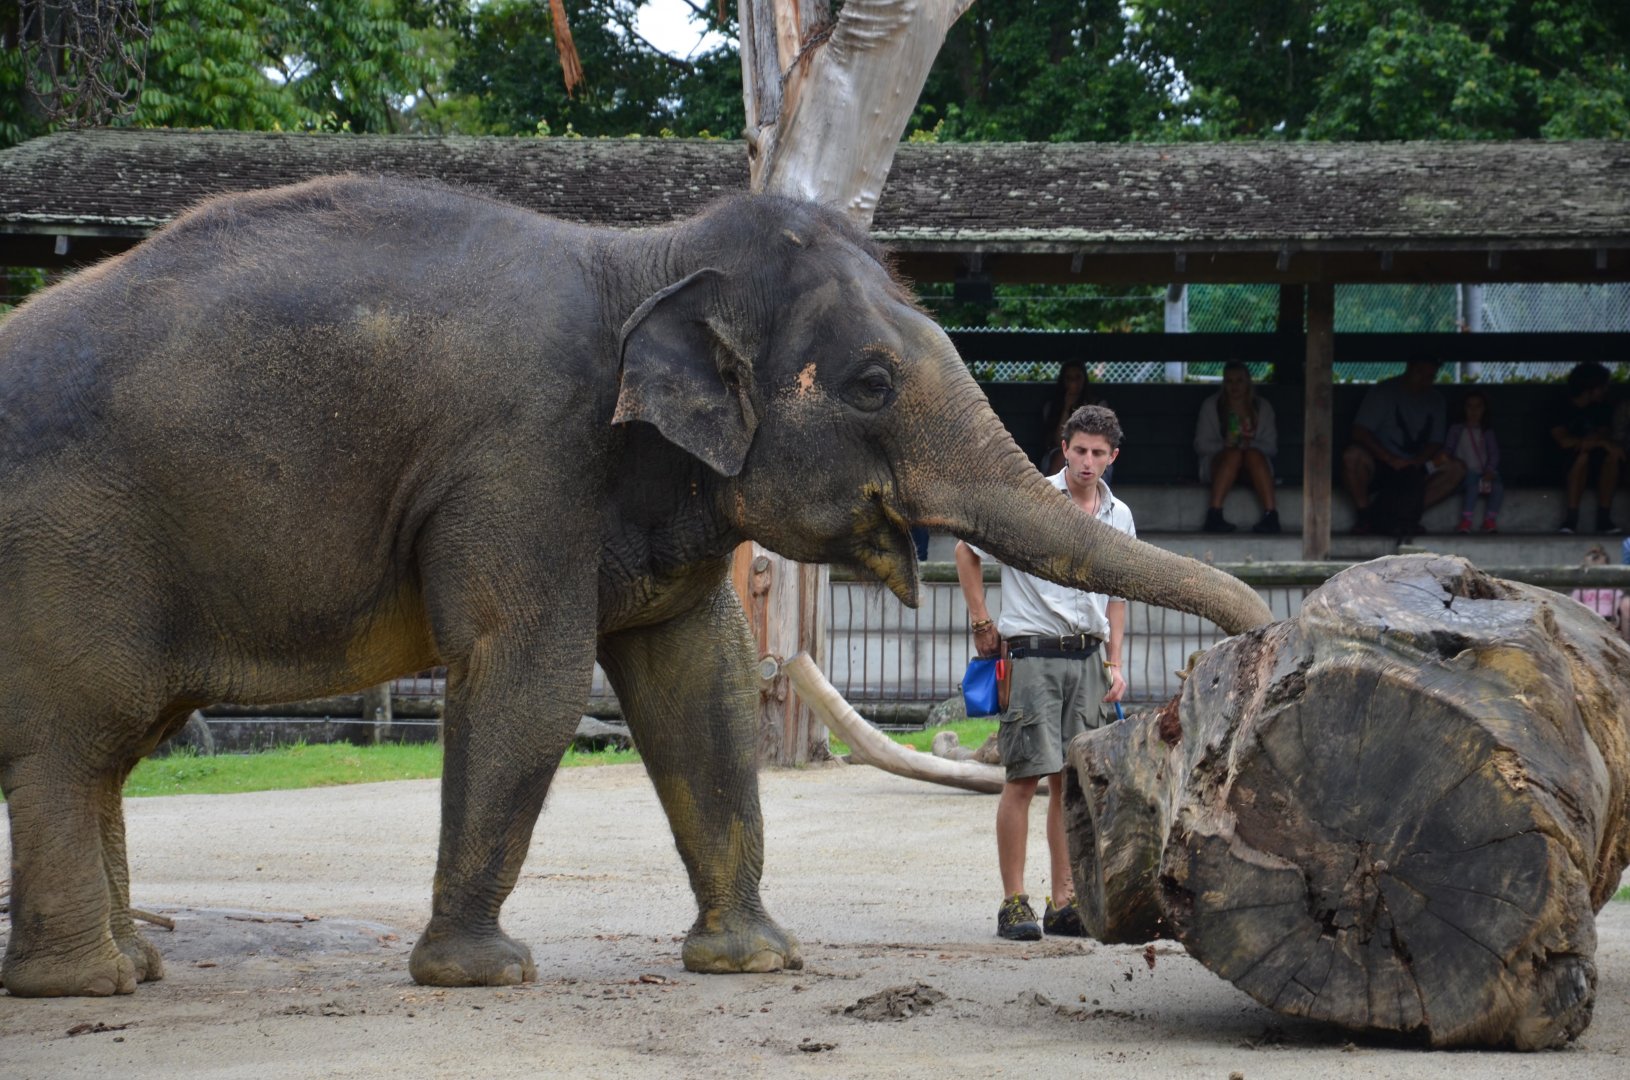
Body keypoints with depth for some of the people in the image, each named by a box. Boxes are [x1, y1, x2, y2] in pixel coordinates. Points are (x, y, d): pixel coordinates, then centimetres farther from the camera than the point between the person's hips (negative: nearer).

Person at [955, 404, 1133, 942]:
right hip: (1032, 652, -5)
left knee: (1070, 780, 7)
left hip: (1087, 656, 5)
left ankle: (1063, 902, 12)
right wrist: (982, 624, 1)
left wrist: (1114, 663, 12)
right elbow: (966, 552, 3)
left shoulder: (1119, 517, 11)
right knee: (1025, 776, -8)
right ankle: (1014, 902, -5)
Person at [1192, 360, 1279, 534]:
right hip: (1219, 464, -1)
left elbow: (1271, 446, 5)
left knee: (1253, 455, -35)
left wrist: (1250, 445, -16)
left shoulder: (1262, 408, 13)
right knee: (1234, 454, -36)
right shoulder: (1211, 406, 11)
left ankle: (1271, 514, -49)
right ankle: (1214, 514, -47)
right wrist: (1225, 446, -15)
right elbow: (1201, 444, 3)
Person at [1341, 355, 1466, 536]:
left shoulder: (1435, 402, 9)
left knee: (1456, 469, -17)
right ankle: (1365, 515, -19)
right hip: (1378, 464, -4)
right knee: (1352, 455, -37)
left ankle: (1407, 515, -18)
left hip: (1412, 467, 4)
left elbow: (1435, 443, 7)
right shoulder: (1384, 391, -6)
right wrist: (1391, 460, -25)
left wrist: (1417, 462, -16)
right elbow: (1360, 432, -15)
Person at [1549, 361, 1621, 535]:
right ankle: (1572, 517, -43)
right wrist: (1600, 441, -27)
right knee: (1583, 454, -36)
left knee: (1613, 455, -29)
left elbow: (1606, 436, -6)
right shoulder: (1562, 410, -6)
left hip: (1596, 467, 3)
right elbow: (1564, 442, -19)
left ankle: (1604, 518, -35)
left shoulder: (1602, 410, 6)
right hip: (1569, 463, -3)